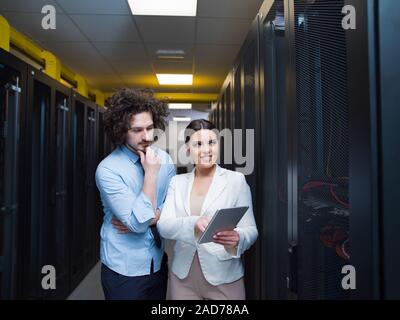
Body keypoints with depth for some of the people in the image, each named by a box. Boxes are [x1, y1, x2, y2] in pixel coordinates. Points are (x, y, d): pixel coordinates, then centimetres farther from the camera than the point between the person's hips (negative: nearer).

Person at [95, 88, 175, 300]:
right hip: (124, 271, -5)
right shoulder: (108, 169, -19)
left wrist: (149, 217, -18)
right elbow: (139, 224, -23)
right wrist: (151, 173, -25)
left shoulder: (165, 159, -3)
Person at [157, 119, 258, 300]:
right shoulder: (177, 182, 2)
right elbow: (163, 226, -9)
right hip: (182, 278, 2)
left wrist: (237, 238, -29)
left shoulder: (236, 180, -6)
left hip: (224, 279, -2)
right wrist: (193, 224, -29)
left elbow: (251, 230, -7)